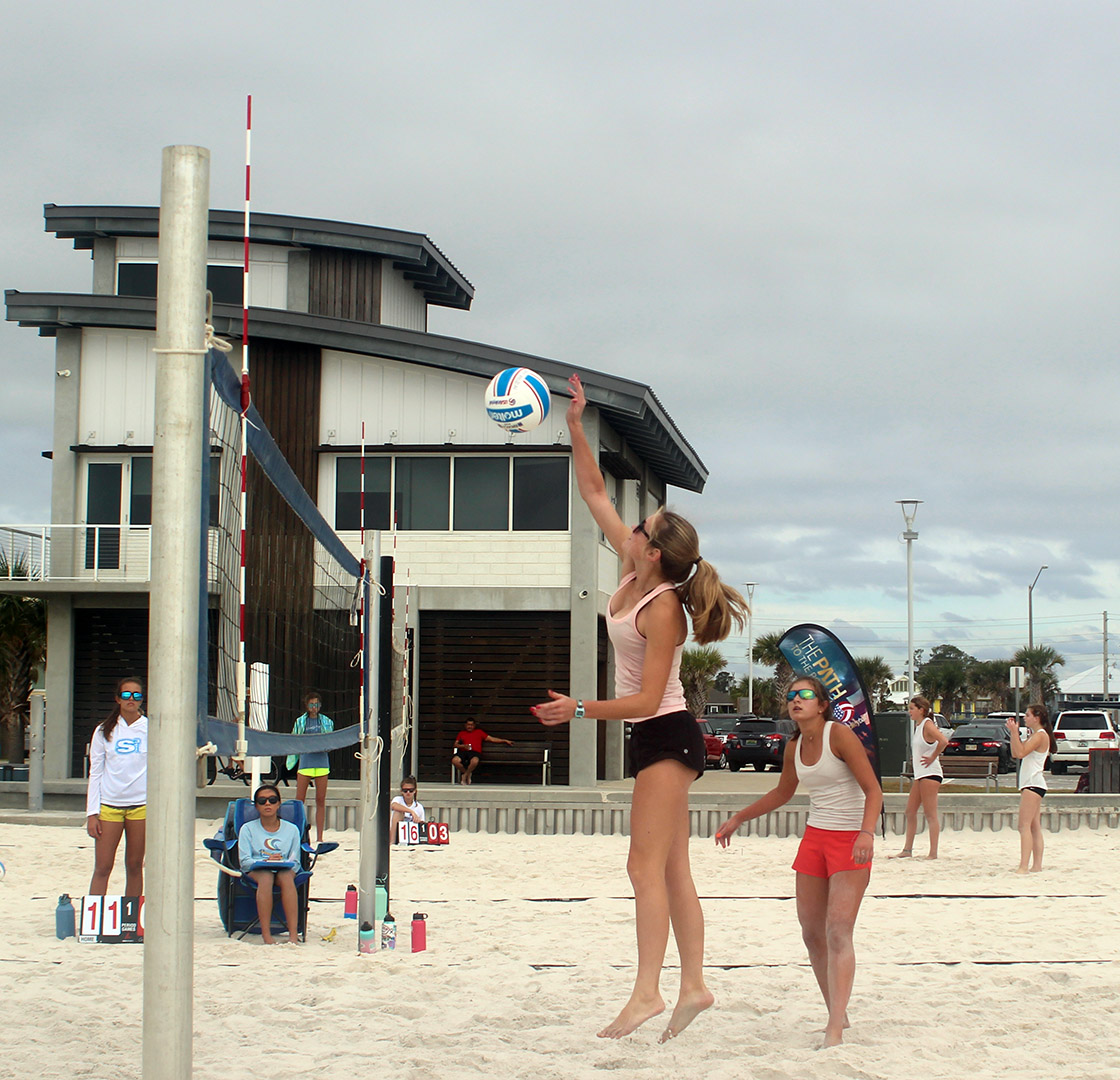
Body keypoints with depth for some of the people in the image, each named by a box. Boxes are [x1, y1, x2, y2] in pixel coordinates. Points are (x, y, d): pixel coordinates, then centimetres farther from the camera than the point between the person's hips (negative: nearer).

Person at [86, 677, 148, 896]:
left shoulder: (151, 729, 4)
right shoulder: (104, 731, 6)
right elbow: (95, 773, 6)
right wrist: (92, 813, 0)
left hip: (141, 804, 0)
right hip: (108, 804, 0)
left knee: (134, 867, 6)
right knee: (102, 868, -3)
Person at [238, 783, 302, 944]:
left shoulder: (291, 830, 16)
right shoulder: (248, 829, 12)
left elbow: (295, 861, 10)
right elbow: (244, 861, 1)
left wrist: (283, 863, -14)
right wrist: (266, 861, -17)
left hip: (285, 869, 1)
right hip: (255, 870, -1)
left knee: (286, 876, -37)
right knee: (266, 876, -38)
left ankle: (293, 935, -45)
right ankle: (266, 935, -46)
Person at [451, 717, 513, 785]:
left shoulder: (479, 732, 26)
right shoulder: (461, 733, 28)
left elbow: (491, 739, 23)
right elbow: (455, 745, 18)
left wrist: (505, 741, 17)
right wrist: (463, 746, -4)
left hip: (475, 752, -2)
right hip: (463, 751, 2)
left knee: (474, 761, -40)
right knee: (454, 760, -33)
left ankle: (465, 775, -12)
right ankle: (466, 773, -3)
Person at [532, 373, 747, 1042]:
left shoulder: (662, 610, -20)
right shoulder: (634, 572, 3)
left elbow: (645, 699, -22)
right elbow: (596, 494, 10)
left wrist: (580, 709, -25)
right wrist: (576, 428, 4)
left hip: (666, 736, -9)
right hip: (658, 738, 9)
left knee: (647, 867, -14)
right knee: (673, 870, 9)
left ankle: (647, 993, -17)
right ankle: (694, 985, 11)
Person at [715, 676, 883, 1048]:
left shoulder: (840, 735, -14)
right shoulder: (794, 748, 6)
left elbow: (873, 789, -17)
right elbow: (782, 793, 25)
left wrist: (867, 833, -32)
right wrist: (738, 819, 26)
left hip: (850, 841, -7)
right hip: (815, 837, 7)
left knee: (838, 932, -17)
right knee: (811, 933, 6)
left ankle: (835, 1031, -23)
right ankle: (837, 1015, 20)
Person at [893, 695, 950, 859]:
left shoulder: (927, 725, -13)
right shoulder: (918, 726, 15)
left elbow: (943, 741, -29)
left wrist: (932, 758, -19)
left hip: (930, 773, -10)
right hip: (920, 774, 10)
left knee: (930, 814, -8)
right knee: (910, 811, 11)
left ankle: (933, 852, -8)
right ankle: (907, 850, 17)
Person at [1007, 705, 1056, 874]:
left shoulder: (1040, 735, -11)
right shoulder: (1034, 735, 20)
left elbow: (1021, 752, -22)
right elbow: (1015, 753, 21)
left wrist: (1014, 731, -19)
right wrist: (1013, 733, 16)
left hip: (1034, 783, -11)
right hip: (1029, 784, 11)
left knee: (1024, 825, -16)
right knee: (1035, 827, 9)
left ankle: (1023, 867, -22)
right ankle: (1037, 865, 10)